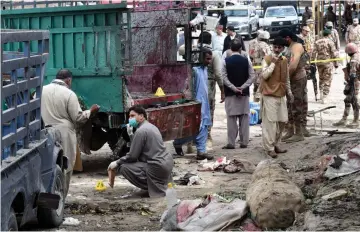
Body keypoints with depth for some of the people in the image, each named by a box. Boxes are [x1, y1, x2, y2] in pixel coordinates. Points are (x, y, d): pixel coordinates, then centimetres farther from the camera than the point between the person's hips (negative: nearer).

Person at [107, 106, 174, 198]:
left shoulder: (140, 131, -12)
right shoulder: (151, 127, 18)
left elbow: (132, 156, -11)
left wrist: (117, 163, 2)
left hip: (157, 167, -9)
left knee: (124, 168, -3)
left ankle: (151, 187, -4)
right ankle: (163, 183, 17)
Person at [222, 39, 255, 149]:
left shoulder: (226, 61, -4)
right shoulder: (246, 60, 0)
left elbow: (224, 77, -8)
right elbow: (252, 76, -3)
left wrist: (233, 88, -8)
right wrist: (242, 87, -7)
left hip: (230, 93, -1)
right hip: (244, 93, 1)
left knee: (231, 118, 0)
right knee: (244, 118, 6)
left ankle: (231, 143, -2)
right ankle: (244, 142, 7)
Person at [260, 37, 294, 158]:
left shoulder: (284, 60, 11)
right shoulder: (267, 59, -8)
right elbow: (264, 75, -20)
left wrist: (289, 92, 18)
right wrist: (273, 63, -19)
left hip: (281, 95, 7)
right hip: (269, 95, -7)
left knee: (282, 121, 10)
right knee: (270, 122, -8)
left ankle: (275, 144, 23)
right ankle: (269, 148, -4)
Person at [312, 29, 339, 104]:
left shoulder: (317, 42, 6)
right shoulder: (330, 42, -7)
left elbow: (314, 53, 3)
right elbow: (334, 53, -8)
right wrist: (336, 63, -1)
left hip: (319, 62, 4)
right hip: (328, 63, -4)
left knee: (321, 78, 22)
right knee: (327, 80, 1)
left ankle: (321, 94, 20)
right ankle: (324, 97, -4)